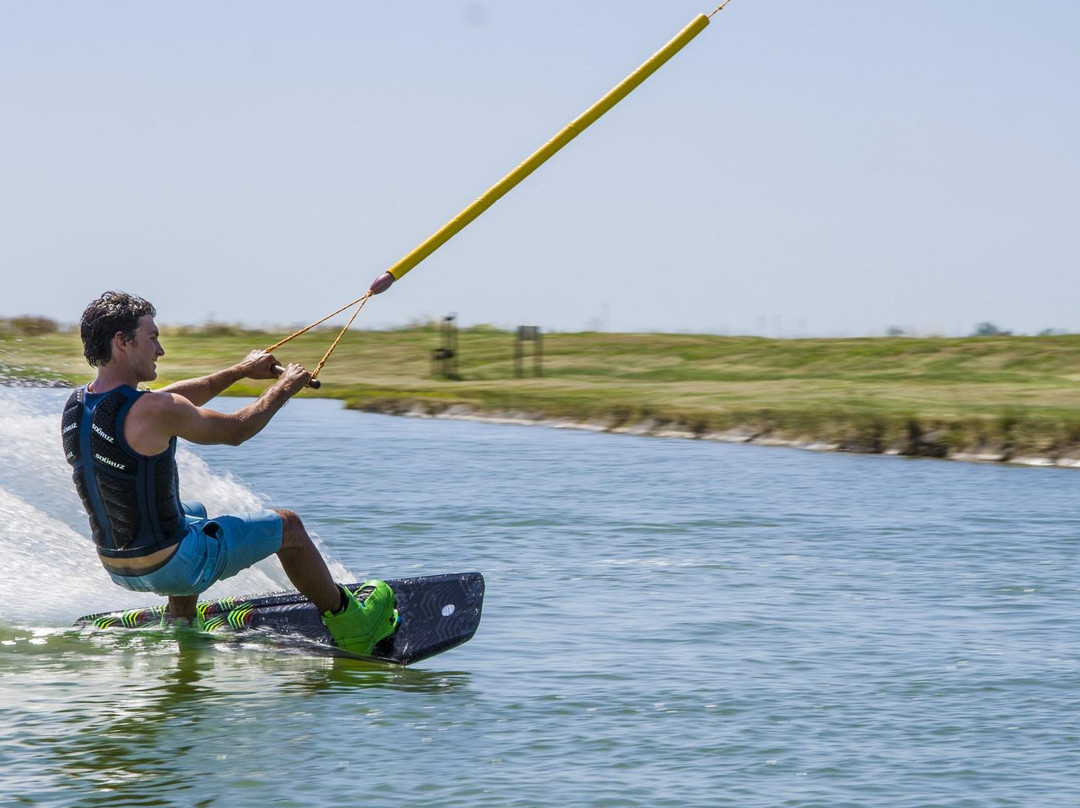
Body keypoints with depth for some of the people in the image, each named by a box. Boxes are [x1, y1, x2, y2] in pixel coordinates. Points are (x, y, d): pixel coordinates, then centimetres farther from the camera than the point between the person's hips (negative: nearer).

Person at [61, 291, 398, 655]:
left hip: (116, 566, 8)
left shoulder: (77, 406, -2)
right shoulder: (152, 410, -26)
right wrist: (285, 387, 7)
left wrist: (240, 371, 21)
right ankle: (348, 623, 28)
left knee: (193, 513, 39)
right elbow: (235, 430, -10)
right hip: (170, 566, -8)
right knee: (286, 525, 12)